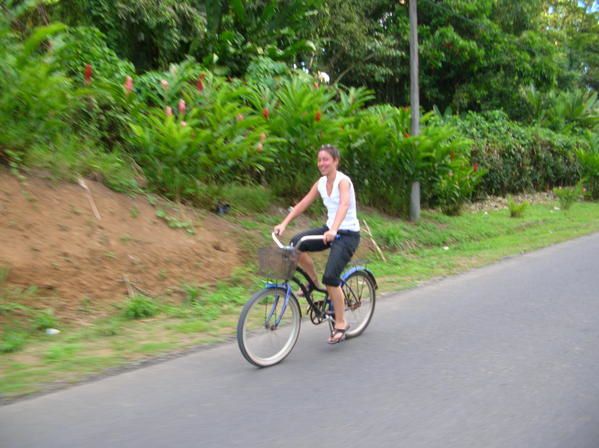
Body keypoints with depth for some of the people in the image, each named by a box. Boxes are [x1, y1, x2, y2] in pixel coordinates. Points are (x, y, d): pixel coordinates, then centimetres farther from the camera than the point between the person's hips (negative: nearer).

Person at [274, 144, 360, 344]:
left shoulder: (343, 181, -16)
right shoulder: (320, 183, 5)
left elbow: (344, 204, -34)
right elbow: (302, 204, 2)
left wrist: (334, 230, -50)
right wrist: (283, 223, -10)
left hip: (348, 234, -7)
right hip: (330, 230, 7)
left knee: (330, 277, -19)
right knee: (296, 243, -16)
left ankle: (341, 324, 0)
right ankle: (314, 282, 5)